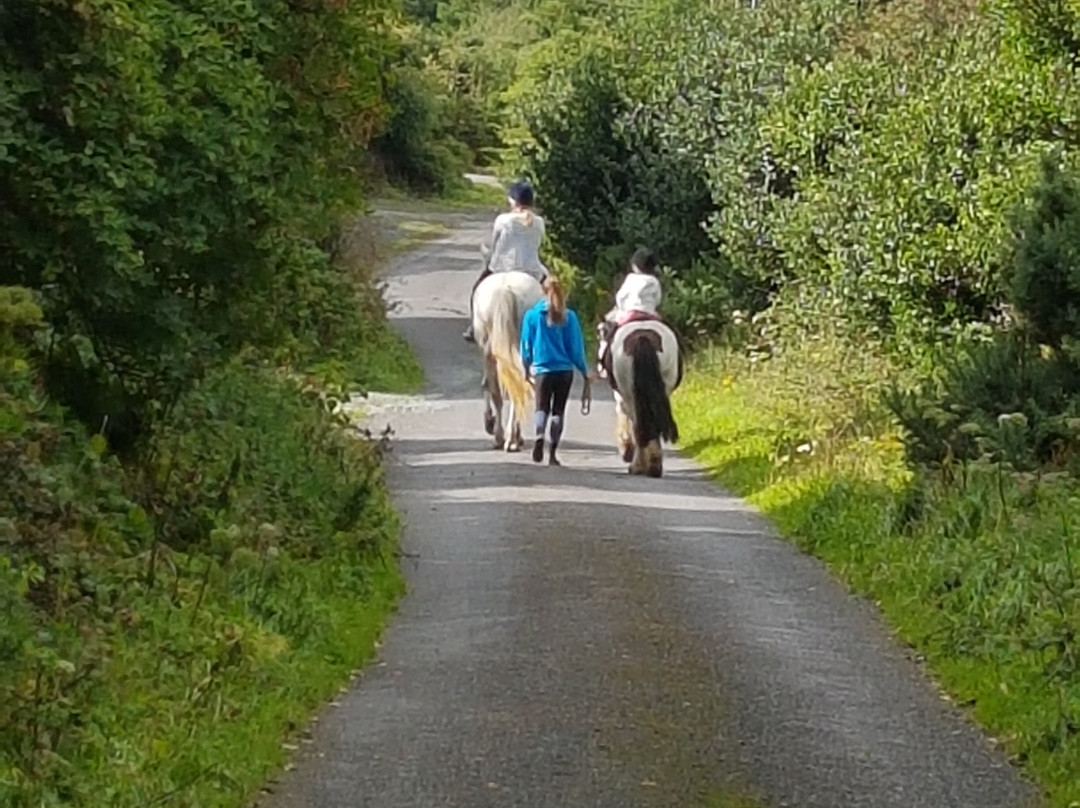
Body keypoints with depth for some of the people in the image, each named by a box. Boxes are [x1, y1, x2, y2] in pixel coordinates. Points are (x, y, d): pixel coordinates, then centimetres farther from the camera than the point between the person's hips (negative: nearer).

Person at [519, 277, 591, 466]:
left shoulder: (532, 315, -4)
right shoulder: (569, 316, -5)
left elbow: (526, 346, 2)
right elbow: (576, 347, -4)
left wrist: (527, 368, 18)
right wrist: (586, 373, 5)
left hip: (542, 369, 0)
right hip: (565, 369, 0)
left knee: (542, 407, 8)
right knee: (558, 410, 10)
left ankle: (539, 435, -24)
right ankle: (552, 453, 7)